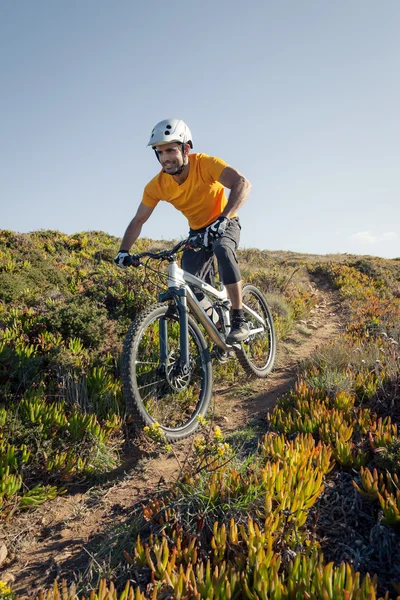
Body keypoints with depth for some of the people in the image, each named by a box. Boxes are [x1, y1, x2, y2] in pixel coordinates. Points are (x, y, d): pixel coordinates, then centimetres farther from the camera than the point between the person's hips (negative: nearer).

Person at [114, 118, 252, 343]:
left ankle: (240, 320, -28)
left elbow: (243, 183, -40)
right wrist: (124, 251, -22)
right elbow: (138, 221, -8)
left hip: (224, 225, -4)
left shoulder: (205, 164, -27)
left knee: (223, 250, -37)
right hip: (198, 231, 4)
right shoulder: (157, 186, -17)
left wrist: (223, 218, -54)